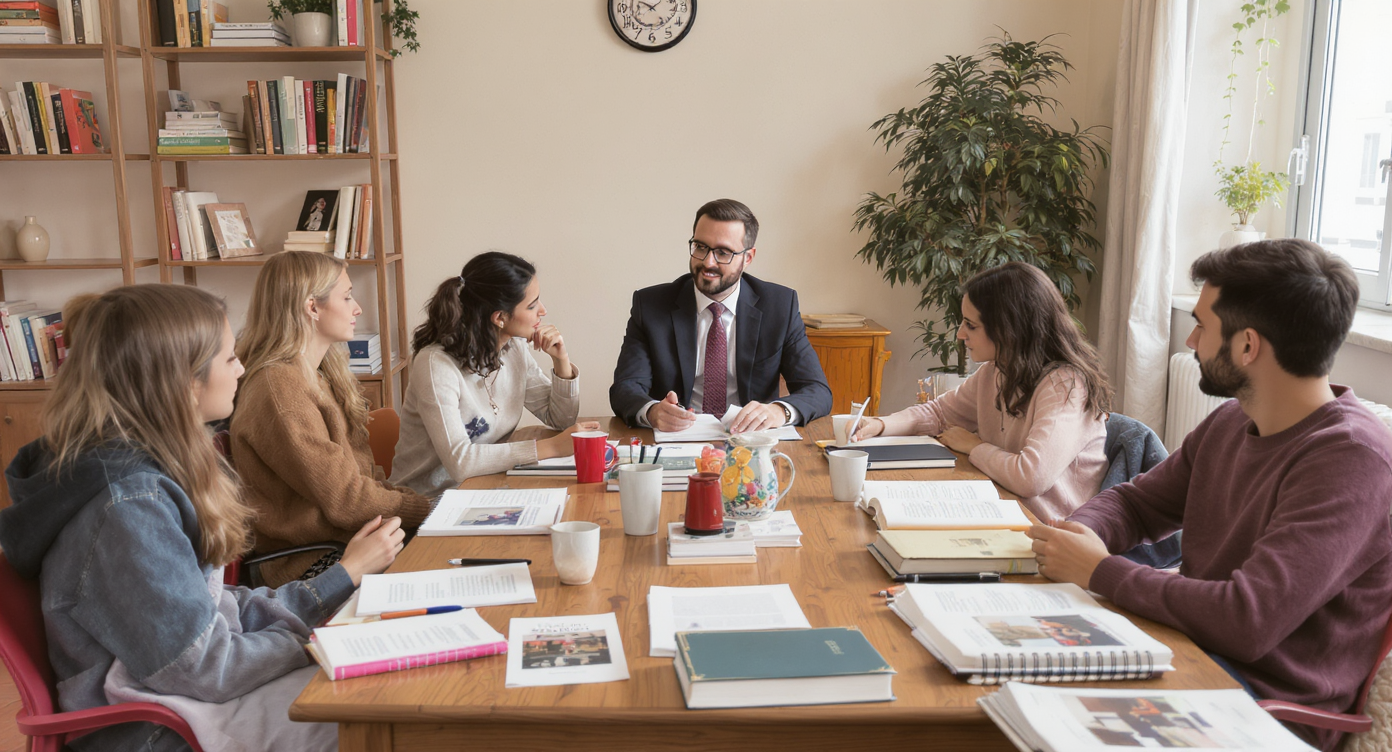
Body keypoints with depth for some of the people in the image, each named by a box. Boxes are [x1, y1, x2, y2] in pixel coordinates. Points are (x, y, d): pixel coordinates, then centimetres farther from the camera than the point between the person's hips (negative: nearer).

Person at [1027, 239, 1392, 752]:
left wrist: (1099, 571, -19)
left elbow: (1248, 622, -30)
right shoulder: (1229, 425, 5)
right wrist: (1082, 532, -7)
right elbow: (1136, 501, 17)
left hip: (1275, 707, -7)